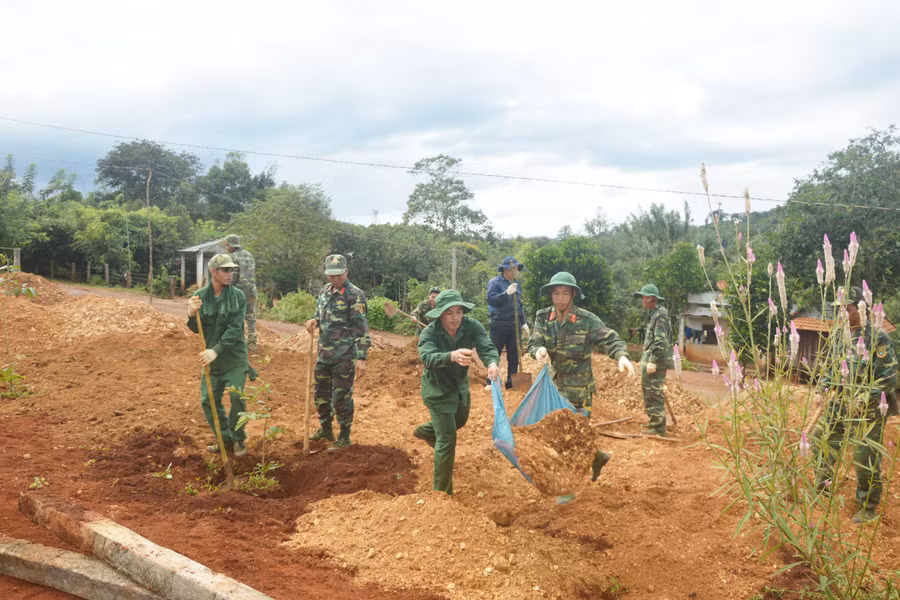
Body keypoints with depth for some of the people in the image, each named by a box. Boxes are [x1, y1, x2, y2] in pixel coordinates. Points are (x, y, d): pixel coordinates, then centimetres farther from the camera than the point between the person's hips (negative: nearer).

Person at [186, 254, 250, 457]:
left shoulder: (237, 296, -9)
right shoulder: (200, 296, -2)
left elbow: (235, 330, -16)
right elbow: (197, 329, -1)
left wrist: (216, 350, -27)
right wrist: (192, 315, -22)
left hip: (234, 358, -3)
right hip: (211, 357, 3)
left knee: (237, 397, -12)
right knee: (208, 400, 5)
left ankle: (238, 440, 9)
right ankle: (225, 439, 22)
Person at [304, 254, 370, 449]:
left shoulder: (354, 295, -14)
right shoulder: (325, 291, 8)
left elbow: (361, 329, -17)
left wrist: (361, 358, -22)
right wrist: (314, 321, -1)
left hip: (344, 356, -7)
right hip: (324, 353, 7)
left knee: (341, 397, 1)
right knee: (321, 393, 18)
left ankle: (344, 437, 16)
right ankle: (325, 429, 37)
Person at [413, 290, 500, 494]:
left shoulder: (472, 326, -22)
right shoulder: (429, 334, -30)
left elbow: (486, 346, -35)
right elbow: (428, 358, -49)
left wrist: (492, 363, -59)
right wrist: (452, 356, -70)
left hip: (460, 385, 6)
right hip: (438, 389, -6)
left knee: (460, 420, 31)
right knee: (447, 439, -7)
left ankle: (424, 431, 61)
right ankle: (443, 491, 9)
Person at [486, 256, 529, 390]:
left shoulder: (516, 285, 15)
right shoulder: (494, 282, -4)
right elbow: (491, 299, -17)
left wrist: (523, 323, 17)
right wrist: (506, 293, -26)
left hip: (514, 324, 6)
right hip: (499, 323, -6)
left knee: (514, 355, 7)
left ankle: (511, 382, 16)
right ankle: (490, 382, 7)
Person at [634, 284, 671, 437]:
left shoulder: (660, 314, -14)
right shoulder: (653, 314, 17)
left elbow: (660, 341, -21)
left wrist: (653, 361, -23)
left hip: (654, 362, -10)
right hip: (648, 360, 10)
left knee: (654, 394, -8)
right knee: (648, 392, 17)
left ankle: (658, 428, -4)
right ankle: (653, 422, 28)